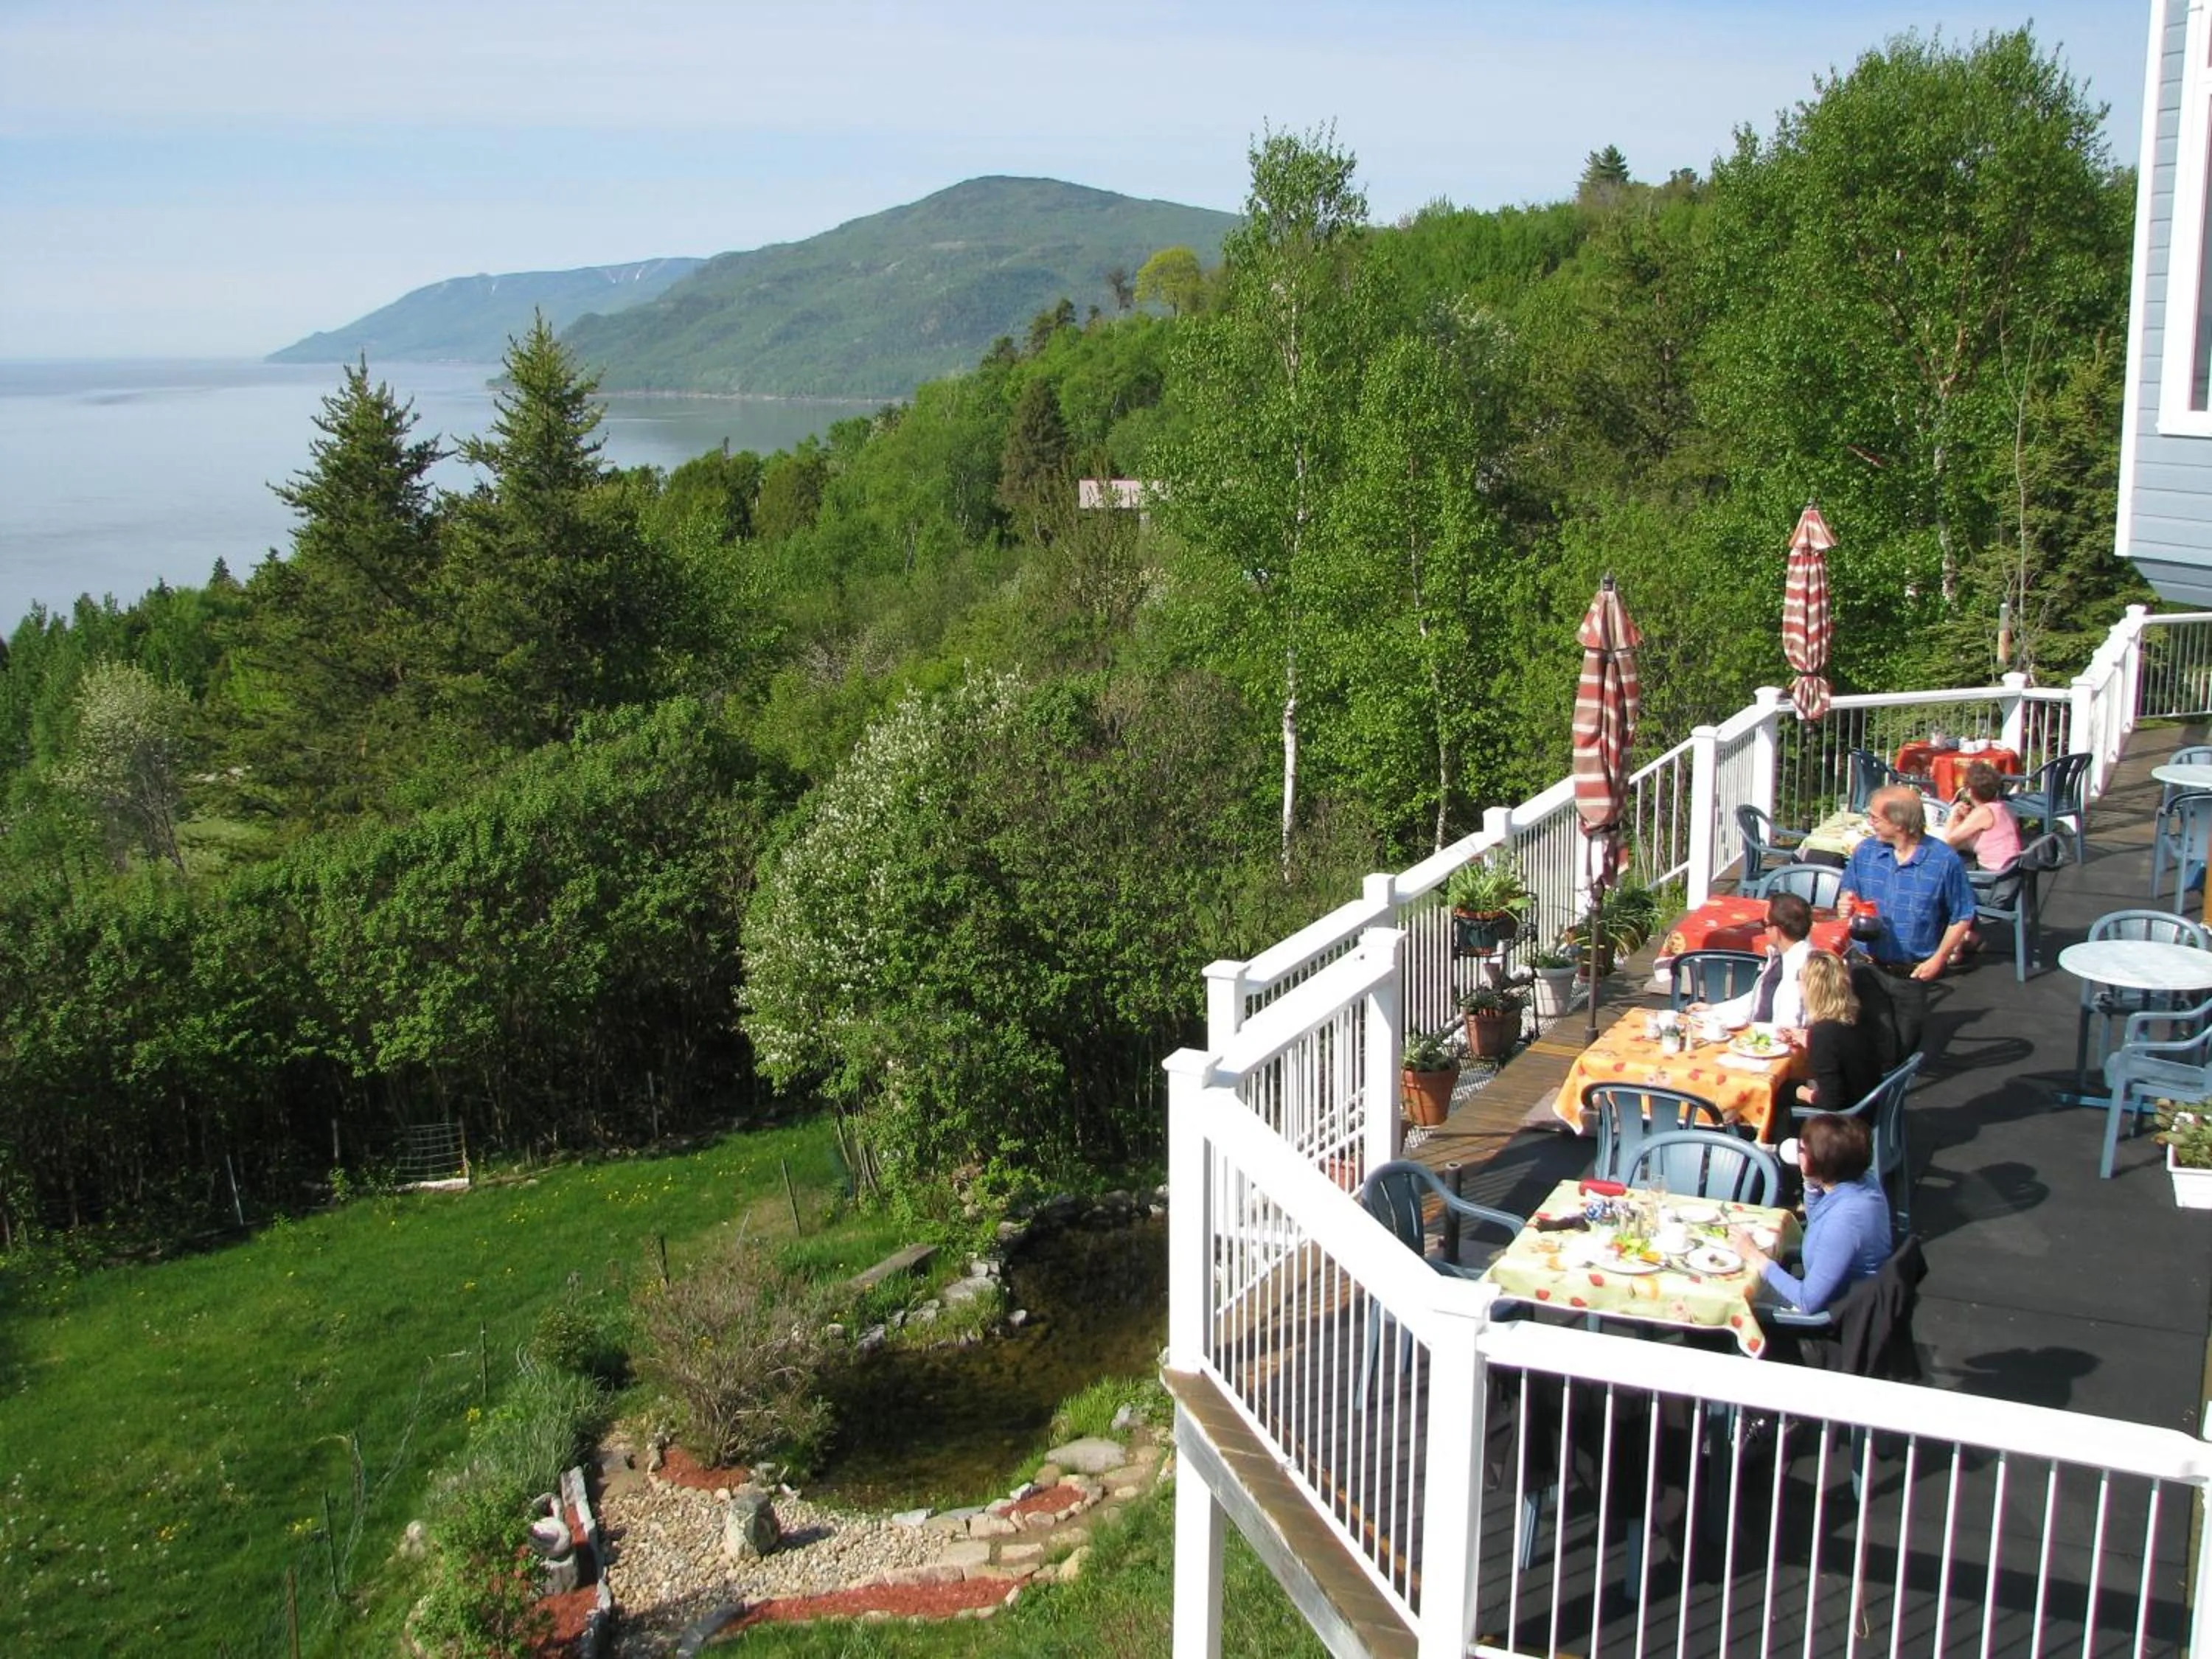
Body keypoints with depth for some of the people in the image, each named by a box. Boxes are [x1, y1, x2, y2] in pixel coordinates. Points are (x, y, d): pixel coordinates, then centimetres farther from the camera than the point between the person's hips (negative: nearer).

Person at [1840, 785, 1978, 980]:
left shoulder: (1944, 861, -12)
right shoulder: (1865, 851, 1)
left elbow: (1962, 918, -5)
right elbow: (1849, 894, 13)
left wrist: (1938, 960, -10)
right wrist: (1847, 906, -10)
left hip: (1918, 972, -3)